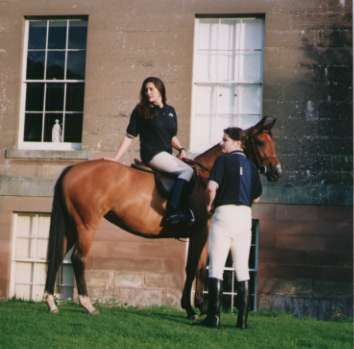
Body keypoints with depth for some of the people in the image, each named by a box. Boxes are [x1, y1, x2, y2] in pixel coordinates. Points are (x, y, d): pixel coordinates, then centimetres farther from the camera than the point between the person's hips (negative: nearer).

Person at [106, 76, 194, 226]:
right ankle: (172, 212, -31)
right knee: (186, 170, -23)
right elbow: (129, 136, 1)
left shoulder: (170, 111, 15)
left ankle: (185, 211, -5)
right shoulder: (141, 111, 0)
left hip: (167, 155, 7)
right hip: (152, 153, -7)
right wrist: (116, 158, -5)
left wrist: (181, 149, 3)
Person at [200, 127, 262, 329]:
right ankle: (243, 319, 6)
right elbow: (256, 197, 15)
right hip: (245, 214, 5)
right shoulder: (251, 165, 13)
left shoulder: (224, 160, -4)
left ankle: (214, 317, -5)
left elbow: (212, 187, -15)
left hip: (225, 213, -5)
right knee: (242, 268, 7)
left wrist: (210, 204, 1)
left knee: (216, 266, -2)